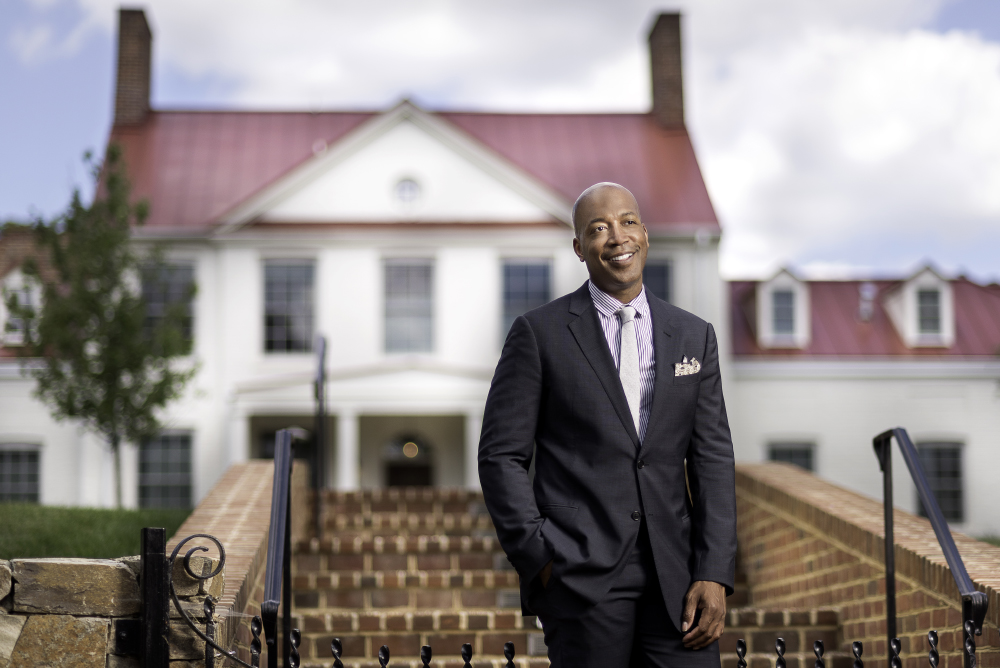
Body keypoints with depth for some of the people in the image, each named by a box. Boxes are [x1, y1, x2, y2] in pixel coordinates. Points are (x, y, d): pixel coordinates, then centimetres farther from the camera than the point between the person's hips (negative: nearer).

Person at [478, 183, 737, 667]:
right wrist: (537, 557, -8)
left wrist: (715, 574, -1)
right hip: (581, 577, -3)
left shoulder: (694, 336, 11)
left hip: (676, 574, 3)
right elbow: (501, 454, 0)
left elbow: (713, 458, 8)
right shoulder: (539, 333, 1)